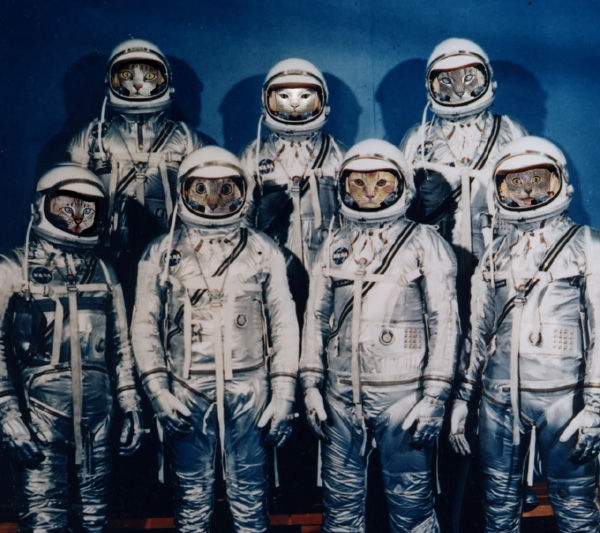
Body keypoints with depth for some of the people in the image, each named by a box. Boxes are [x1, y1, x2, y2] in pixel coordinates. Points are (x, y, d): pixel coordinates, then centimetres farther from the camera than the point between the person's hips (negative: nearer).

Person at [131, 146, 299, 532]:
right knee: (192, 499, 8)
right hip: (186, 393, 0)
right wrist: (157, 389, -4)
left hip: (249, 392, 0)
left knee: (250, 497, 6)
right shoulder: (162, 253, 7)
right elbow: (145, 326, 6)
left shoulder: (264, 252, 7)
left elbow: (284, 323, 5)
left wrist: (283, 395, -1)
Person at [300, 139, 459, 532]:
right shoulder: (334, 247, 13)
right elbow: (316, 317, 14)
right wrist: (311, 384, 7)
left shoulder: (424, 243, 1)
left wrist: (435, 396, -10)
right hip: (341, 397, 4)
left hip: (402, 396, -4)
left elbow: (445, 322, -3)